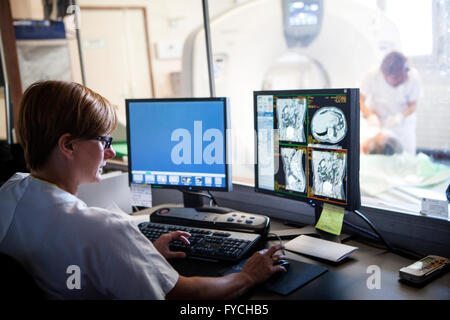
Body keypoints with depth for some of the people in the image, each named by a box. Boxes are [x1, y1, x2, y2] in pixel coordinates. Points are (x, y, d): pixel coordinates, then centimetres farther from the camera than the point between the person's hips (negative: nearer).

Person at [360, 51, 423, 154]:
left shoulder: (413, 77, -24)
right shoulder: (373, 76, -27)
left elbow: (412, 105, -14)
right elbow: (360, 100, -21)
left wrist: (401, 116, -35)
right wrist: (370, 115, -39)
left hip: (403, 120, 1)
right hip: (377, 119, -1)